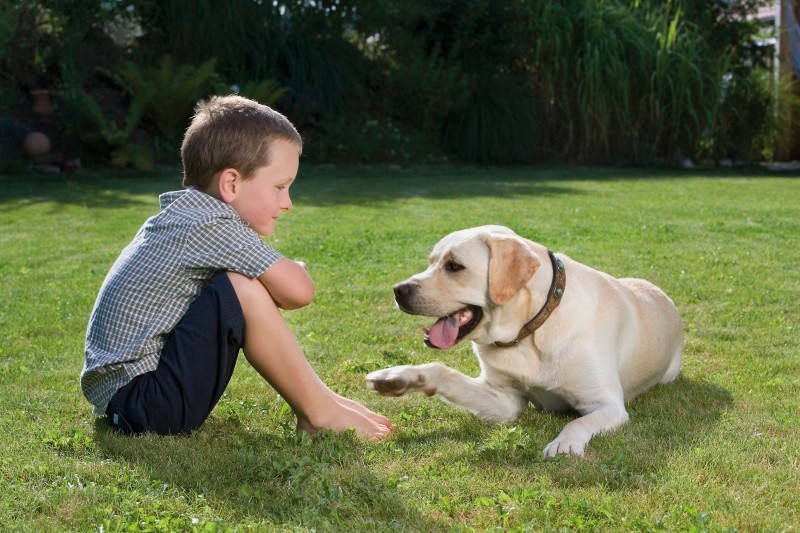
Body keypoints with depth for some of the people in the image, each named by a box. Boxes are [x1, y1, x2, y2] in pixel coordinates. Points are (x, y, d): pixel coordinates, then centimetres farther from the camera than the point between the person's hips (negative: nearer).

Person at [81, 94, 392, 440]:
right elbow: (298, 291, -19)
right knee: (243, 290, -20)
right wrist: (294, 270, 2)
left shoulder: (183, 216, 10)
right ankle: (318, 413, -9)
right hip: (144, 405, -10)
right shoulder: (212, 226, -17)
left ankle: (318, 396, 10)